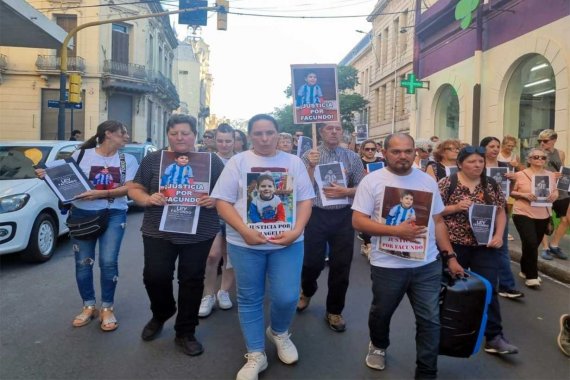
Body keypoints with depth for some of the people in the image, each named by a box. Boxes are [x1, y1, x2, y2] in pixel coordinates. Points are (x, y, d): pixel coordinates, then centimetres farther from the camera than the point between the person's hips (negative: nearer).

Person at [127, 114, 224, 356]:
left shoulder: (211, 160, 3)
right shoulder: (153, 160, 4)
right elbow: (134, 189, 7)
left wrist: (215, 200, -16)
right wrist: (147, 199, -14)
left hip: (199, 234, 0)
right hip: (158, 232, 1)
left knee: (192, 280, 6)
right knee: (155, 276, 0)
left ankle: (185, 333, 22)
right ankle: (161, 314, 32)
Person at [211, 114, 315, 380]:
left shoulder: (293, 162, 8)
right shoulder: (238, 162, 2)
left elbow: (305, 200, 5)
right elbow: (223, 201, -3)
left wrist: (296, 231, -12)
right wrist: (244, 231, -17)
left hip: (287, 242, 1)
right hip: (245, 243, 0)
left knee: (286, 297, -2)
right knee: (249, 299, 8)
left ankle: (279, 332, 33)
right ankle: (255, 356, 25)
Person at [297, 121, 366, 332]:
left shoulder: (353, 157, 3)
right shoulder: (309, 156, -2)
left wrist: (345, 191, -14)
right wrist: (312, 167, -21)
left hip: (344, 216, 2)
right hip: (317, 215, -1)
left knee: (341, 266, 6)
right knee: (312, 262, 9)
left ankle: (334, 311, 24)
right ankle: (307, 292, 42)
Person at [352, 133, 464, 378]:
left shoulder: (427, 181, 6)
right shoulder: (372, 181, -7)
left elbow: (438, 221, 11)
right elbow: (358, 221, -12)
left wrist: (450, 257, 7)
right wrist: (396, 231, -21)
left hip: (427, 265, 3)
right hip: (387, 266, -2)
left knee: (430, 320, 5)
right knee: (381, 313, 17)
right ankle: (379, 346, 49)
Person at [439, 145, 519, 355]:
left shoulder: (491, 185, 4)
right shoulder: (447, 183, -7)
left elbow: (500, 212, 7)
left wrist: (499, 235, -8)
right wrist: (455, 207, -22)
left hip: (485, 246, 2)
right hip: (454, 245, -2)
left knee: (488, 289, -1)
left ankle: (494, 337, 6)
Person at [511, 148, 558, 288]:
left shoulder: (550, 175, 4)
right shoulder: (520, 175, -8)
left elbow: (555, 191, 13)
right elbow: (511, 192, -3)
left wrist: (554, 195, -10)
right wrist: (523, 194, -20)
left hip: (543, 216, 5)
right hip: (523, 214, -5)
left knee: (534, 245, 15)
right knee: (531, 243, -15)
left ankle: (525, 270, 36)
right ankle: (531, 276, 0)